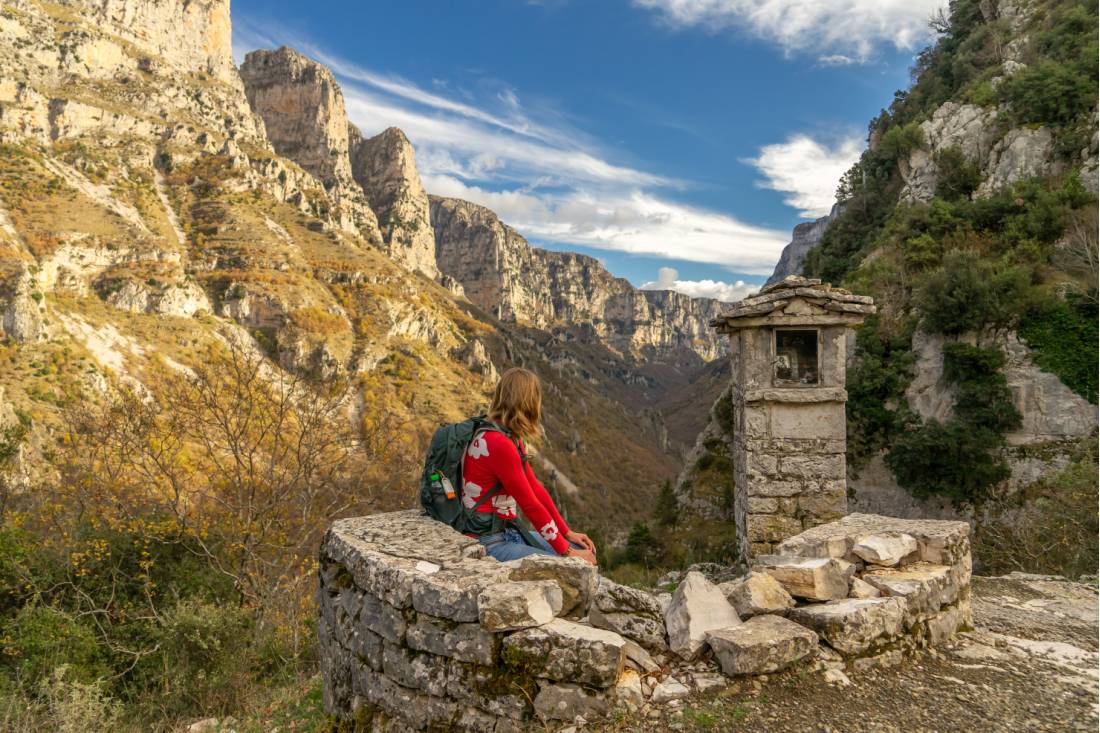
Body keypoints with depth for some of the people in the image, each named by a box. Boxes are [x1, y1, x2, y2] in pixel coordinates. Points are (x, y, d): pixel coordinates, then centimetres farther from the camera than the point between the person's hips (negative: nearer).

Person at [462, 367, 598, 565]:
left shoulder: (511, 438, 8)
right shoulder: (499, 443, -23)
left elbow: (536, 489, 10)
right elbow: (530, 505, -21)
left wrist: (568, 533, 8)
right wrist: (566, 552, -13)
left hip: (508, 531, 10)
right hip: (488, 543, -10)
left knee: (584, 550, 5)